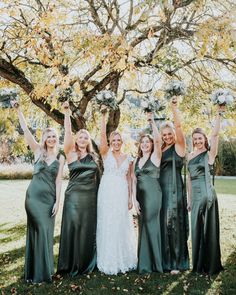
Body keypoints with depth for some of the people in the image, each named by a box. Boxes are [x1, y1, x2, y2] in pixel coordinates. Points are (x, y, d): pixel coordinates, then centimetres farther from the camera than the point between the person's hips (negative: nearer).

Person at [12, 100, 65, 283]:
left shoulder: (60, 158, 6)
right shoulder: (38, 151, 4)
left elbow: (58, 180, 2)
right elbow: (25, 130, -3)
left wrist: (57, 201, -4)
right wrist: (18, 110, -9)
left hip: (50, 197, 1)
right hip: (34, 195, -1)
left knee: (46, 232, 5)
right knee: (41, 230, -4)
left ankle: (44, 269, 18)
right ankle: (39, 272, 10)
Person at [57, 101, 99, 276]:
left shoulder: (93, 156, 10)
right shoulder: (71, 153, -1)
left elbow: (97, 175, 14)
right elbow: (68, 132, -12)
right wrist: (67, 113, -20)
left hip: (92, 195, 4)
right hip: (74, 195, -3)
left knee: (90, 229, 8)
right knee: (73, 228, -1)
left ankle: (88, 263, 20)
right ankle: (72, 265, 12)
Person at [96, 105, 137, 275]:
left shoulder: (127, 158, 10)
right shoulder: (106, 153, 2)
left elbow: (129, 179, 11)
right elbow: (103, 135, -12)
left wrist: (130, 197, 7)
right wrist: (104, 116, -20)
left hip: (122, 194, 3)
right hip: (107, 192, -2)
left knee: (122, 225, 8)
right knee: (107, 225, 1)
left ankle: (123, 259, 23)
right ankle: (109, 261, 14)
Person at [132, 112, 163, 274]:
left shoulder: (155, 156, -2)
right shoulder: (137, 160, 14)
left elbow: (158, 140, -21)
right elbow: (134, 181, 9)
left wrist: (152, 122, -22)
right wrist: (134, 199, 1)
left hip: (153, 194, -6)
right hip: (141, 195, 6)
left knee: (150, 226, -3)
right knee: (144, 227, 9)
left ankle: (152, 263, 10)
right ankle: (145, 262, 19)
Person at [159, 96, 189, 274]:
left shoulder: (179, 146, -2)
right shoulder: (161, 148, 14)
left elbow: (178, 126, -14)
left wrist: (174, 108, -19)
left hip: (174, 189, -6)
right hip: (161, 189, 6)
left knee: (173, 223, -5)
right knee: (162, 223, 8)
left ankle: (177, 262, 5)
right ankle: (164, 259, 20)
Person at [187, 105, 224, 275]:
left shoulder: (209, 154, -5)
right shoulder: (191, 156, 12)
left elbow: (215, 134, -20)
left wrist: (219, 114, -25)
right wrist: (189, 198, 15)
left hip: (206, 194, -6)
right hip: (195, 195, 6)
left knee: (208, 228, 0)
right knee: (197, 228, 12)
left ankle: (210, 265, 14)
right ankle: (199, 264, 26)